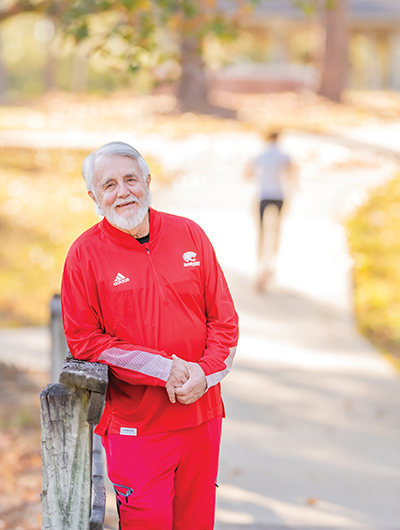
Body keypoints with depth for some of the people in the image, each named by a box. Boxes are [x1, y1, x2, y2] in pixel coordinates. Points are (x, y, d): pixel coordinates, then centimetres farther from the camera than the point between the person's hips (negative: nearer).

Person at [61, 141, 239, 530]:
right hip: (134, 423, -3)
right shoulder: (85, 253, -4)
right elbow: (83, 340, -8)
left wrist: (205, 372, -11)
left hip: (201, 415, 3)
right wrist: (165, 369, -15)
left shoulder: (189, 235, 5)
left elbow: (224, 318, 7)